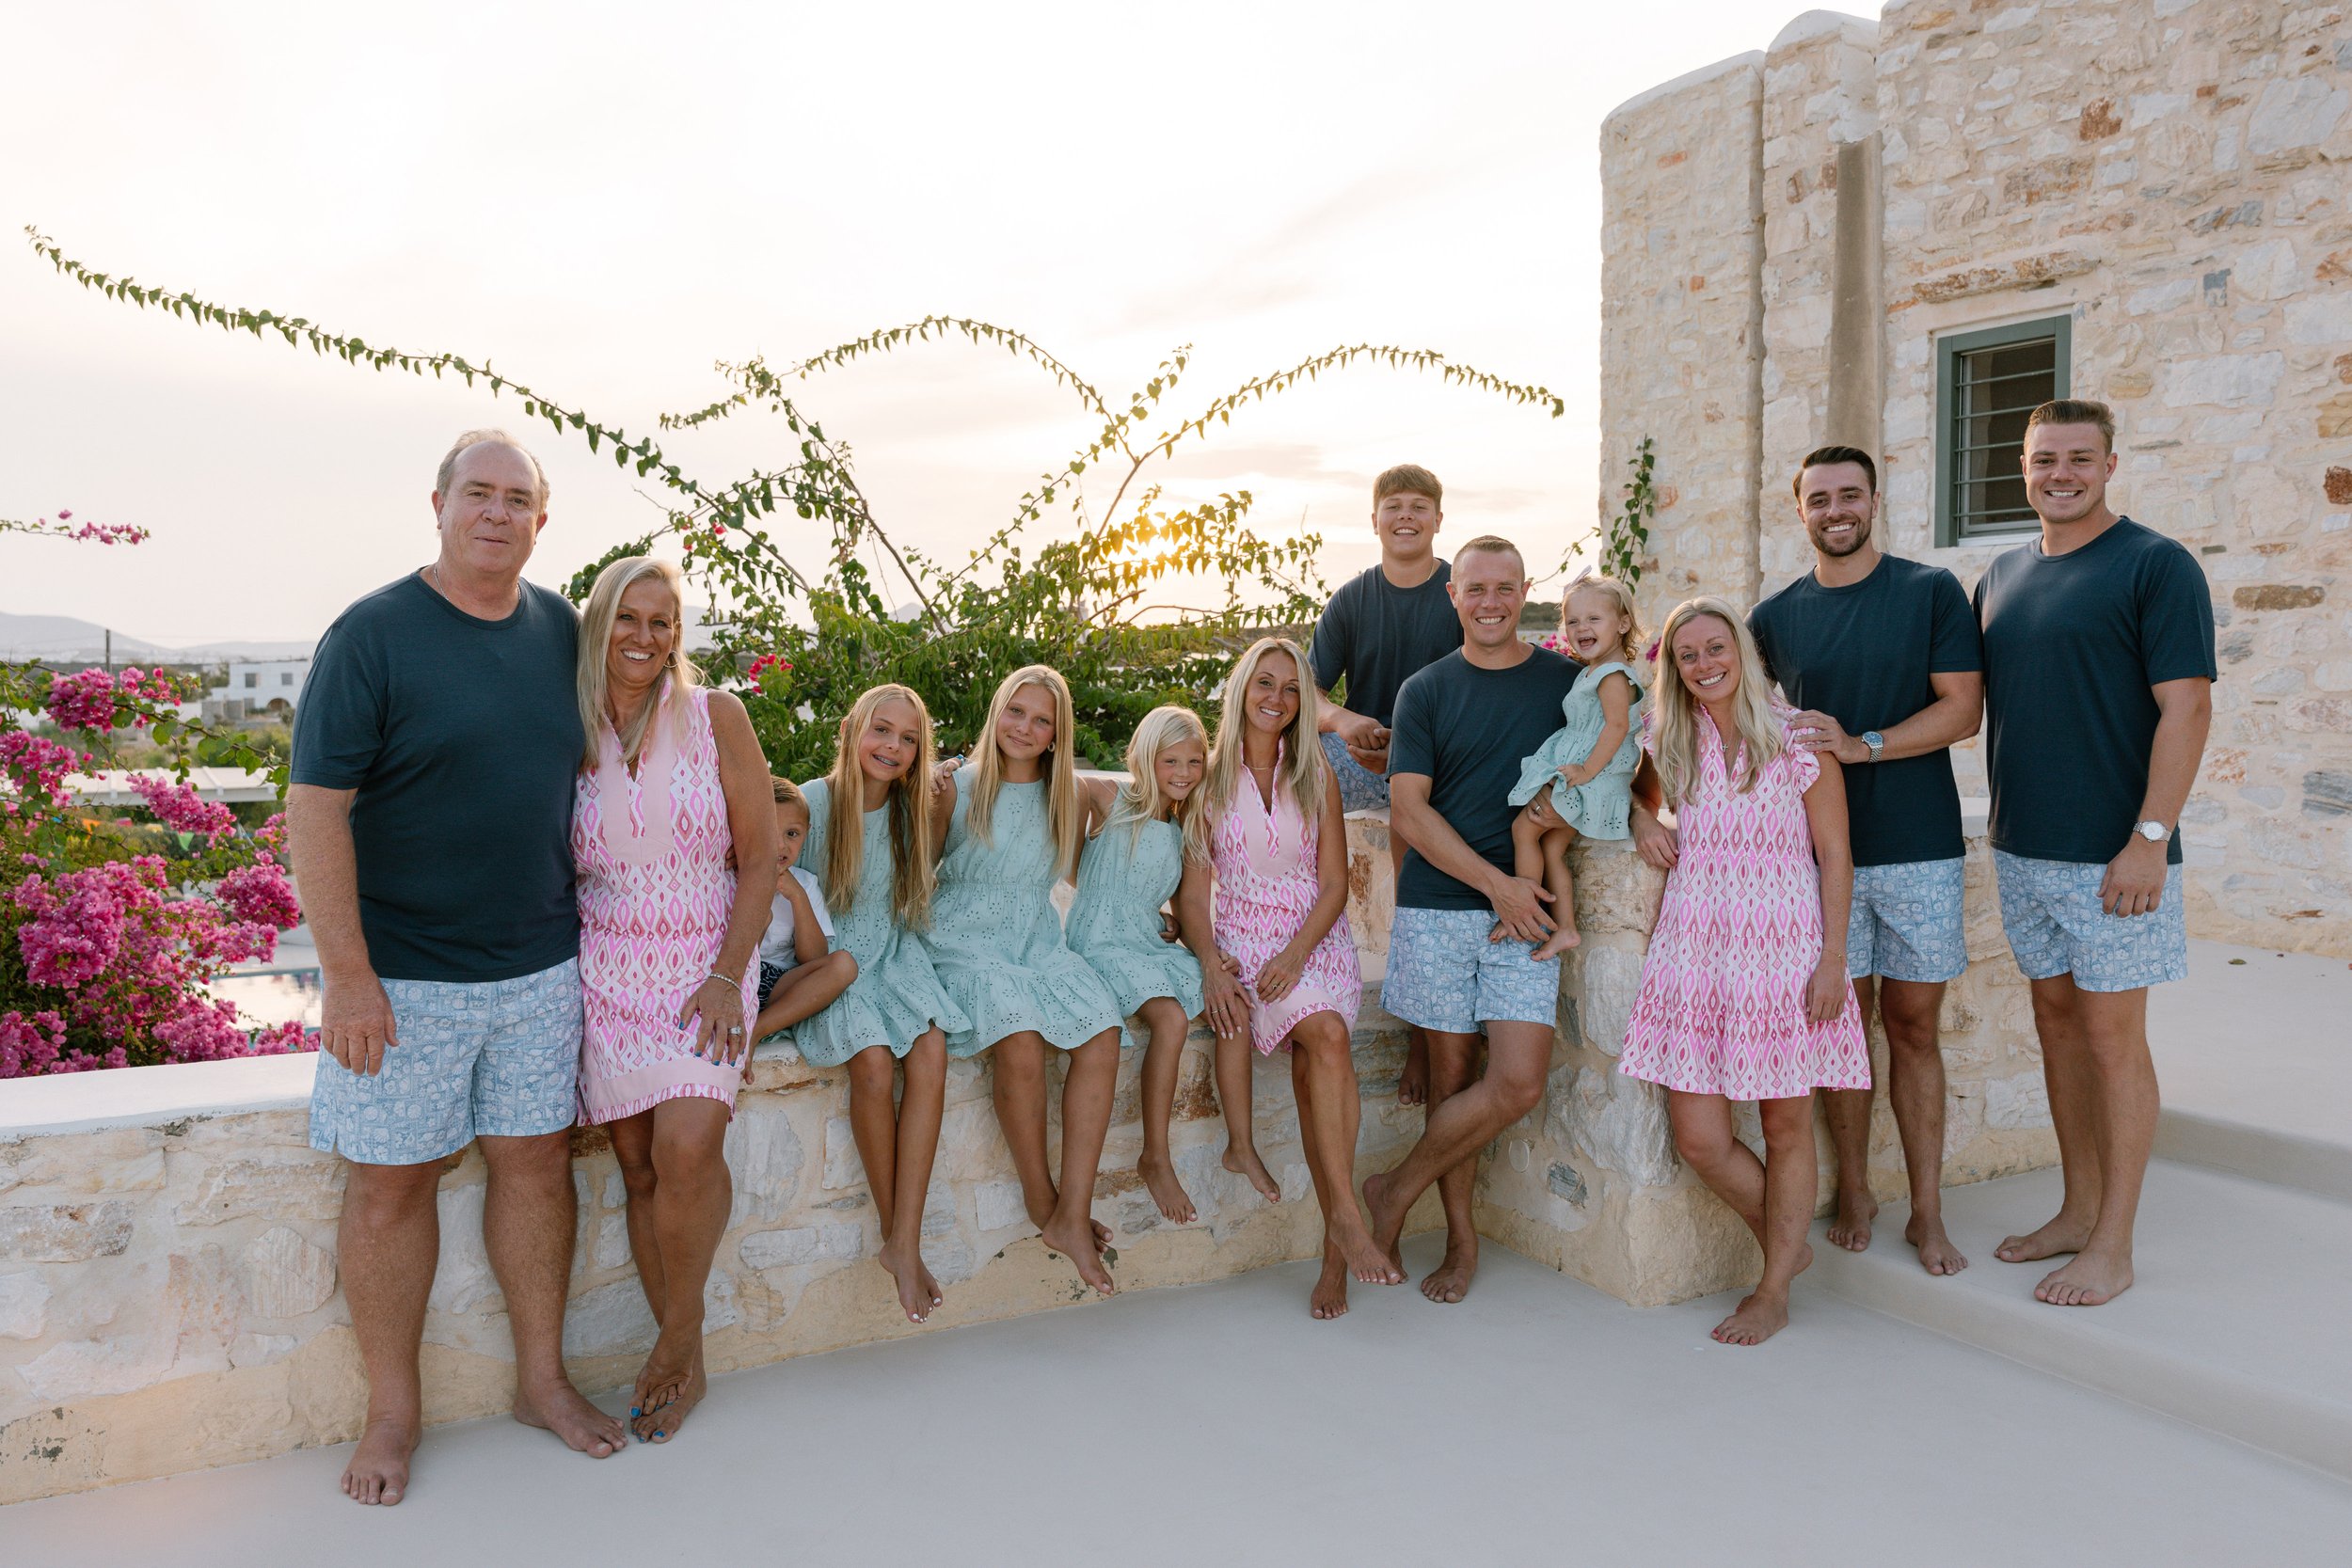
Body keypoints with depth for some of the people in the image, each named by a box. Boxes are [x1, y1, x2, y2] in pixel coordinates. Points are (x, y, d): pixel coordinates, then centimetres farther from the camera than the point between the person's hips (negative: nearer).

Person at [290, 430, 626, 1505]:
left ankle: (542, 1379, 26)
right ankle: (393, 1410, 23)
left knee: (536, 1162, 11)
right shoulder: (372, 634, -9)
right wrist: (346, 973, -16)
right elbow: (315, 808, -12)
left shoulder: (561, 631, 6)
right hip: (400, 975, -4)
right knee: (390, 1181, 5)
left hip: (540, 968, 4)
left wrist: (586, 923, 13)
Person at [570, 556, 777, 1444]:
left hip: (704, 962, -2)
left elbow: (759, 856, -2)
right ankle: (682, 1361, 13)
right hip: (604, 971, 2)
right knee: (639, 1167, -1)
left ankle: (679, 1340, 3)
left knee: (688, 1151, -20)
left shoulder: (715, 716, -1)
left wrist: (727, 976, -11)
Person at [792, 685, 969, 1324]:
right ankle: (892, 1230, -13)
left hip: (893, 958, 3)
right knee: (873, 1059, -31)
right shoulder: (810, 802, -5)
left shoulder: (912, 810, 9)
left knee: (931, 1049, -27)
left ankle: (906, 1242, -25)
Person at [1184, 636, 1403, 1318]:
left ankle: (1335, 1256, -21)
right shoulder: (1210, 775, 4)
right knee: (1329, 1036, -29)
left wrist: (1295, 954, -12)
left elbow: (1334, 883, 4)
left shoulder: (1316, 774, 9)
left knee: (1313, 1065, -24)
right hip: (1243, 938, -1)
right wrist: (1210, 964, -14)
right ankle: (1346, 1217, -25)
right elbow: (1191, 886, 1)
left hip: (1317, 939, 1)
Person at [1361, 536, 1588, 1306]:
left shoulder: (1570, 682, 8)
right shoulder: (1425, 691, 6)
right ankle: (1461, 1237, 21)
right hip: (1437, 905, 0)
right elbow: (1409, 809, -2)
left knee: (1519, 1082, -11)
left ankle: (1393, 1193, 9)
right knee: (1452, 1074, 5)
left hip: (1524, 912, 0)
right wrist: (1498, 883, -10)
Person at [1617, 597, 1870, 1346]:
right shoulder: (1669, 742, 8)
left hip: (1783, 946, -3)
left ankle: (1775, 1291, 22)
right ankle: (1788, 1245, 26)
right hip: (1694, 946, 3)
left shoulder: (1797, 739, -2)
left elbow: (1834, 856, -2)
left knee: (1786, 1125, 7)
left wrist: (1832, 961, -7)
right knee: (1698, 1137, -1)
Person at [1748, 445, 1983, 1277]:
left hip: (1918, 844, -1)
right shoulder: (1774, 617, 8)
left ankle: (1927, 1213, 16)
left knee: (1913, 1026, 5)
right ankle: (1854, 1193, 22)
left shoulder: (1932, 591, 2)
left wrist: (1861, 746, -17)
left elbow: (1962, 709, -5)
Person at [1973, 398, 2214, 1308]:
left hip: (2111, 854, -6)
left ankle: (2112, 1248, 10)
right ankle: (2079, 1210, 27)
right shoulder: (2002, 577, 12)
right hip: (2021, 847, 6)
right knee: (2057, 1022, 14)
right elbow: (1968, 703, 18)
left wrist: (2150, 838, -19)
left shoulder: (2156, 565, -7)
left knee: (2112, 1036, -1)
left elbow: (2186, 706, -13)